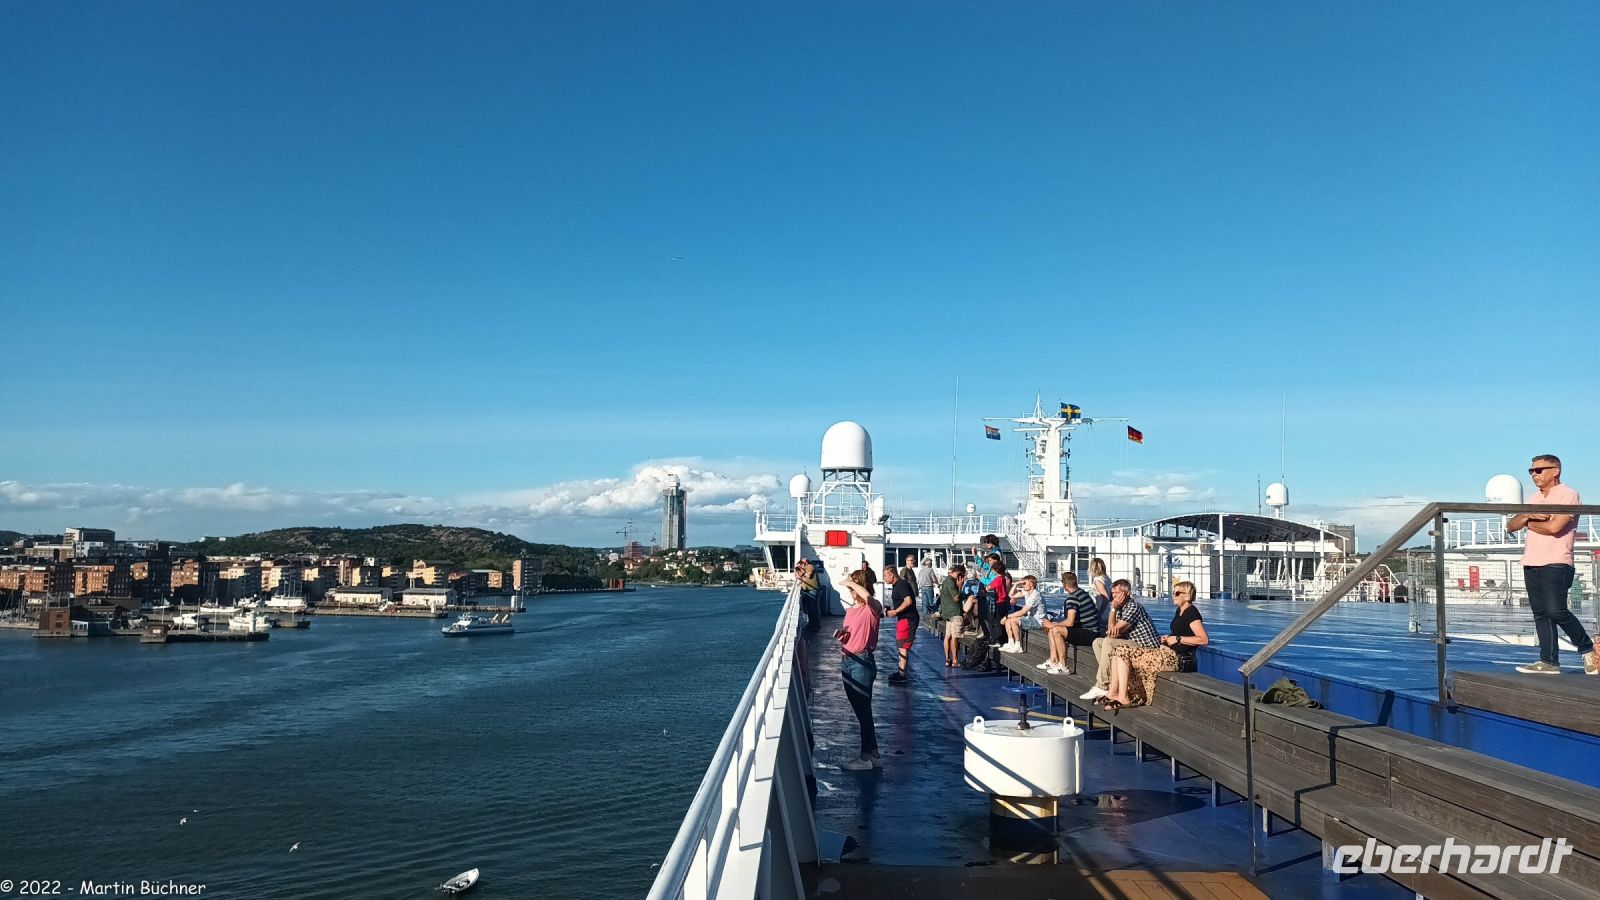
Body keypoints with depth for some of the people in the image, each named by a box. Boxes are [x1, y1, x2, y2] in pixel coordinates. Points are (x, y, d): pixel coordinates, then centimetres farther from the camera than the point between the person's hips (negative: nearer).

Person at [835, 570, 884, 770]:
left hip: (862, 662, -9)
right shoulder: (850, 610, 13)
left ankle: (866, 757, 8)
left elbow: (868, 596, -35)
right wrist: (840, 636, 2)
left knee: (863, 710, -1)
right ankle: (873, 754, 23)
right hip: (847, 661, 9)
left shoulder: (872, 608, -11)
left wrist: (850, 582, -22)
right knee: (860, 710, 13)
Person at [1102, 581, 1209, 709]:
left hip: (1178, 659, -10)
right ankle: (1113, 692, -4)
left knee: (1124, 652, -15)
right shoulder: (1180, 611, 17)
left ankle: (1123, 698, -12)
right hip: (1167, 653, 10)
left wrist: (1177, 639, -18)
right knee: (1120, 650, 2)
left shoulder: (1191, 612, -12)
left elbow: (1204, 640, -22)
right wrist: (1168, 637, 11)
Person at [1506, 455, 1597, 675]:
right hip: (1531, 564, 8)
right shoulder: (1535, 500, 19)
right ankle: (1549, 661, 5)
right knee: (1541, 614, 4)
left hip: (1556, 564, -8)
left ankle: (1587, 649, 6)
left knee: (1556, 611, -15)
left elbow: (1554, 527, -18)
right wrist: (1528, 515, -7)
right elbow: (1511, 525, 13)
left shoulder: (1568, 495, -5)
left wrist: (1529, 523, 0)